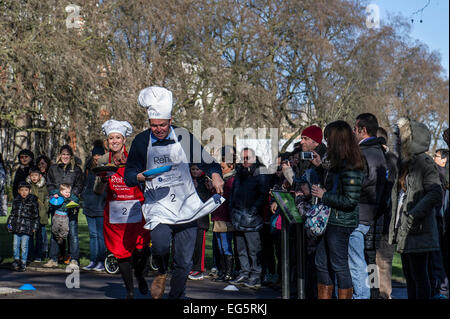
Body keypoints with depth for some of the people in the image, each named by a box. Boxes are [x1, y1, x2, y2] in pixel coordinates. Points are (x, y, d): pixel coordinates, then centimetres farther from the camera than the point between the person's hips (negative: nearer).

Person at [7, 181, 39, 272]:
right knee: (15, 244, 8)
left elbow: (36, 215, 2)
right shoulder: (16, 201, 9)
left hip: (27, 227, -4)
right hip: (16, 226, 4)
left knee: (24, 245, -1)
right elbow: (12, 213, 18)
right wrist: (9, 224, 13)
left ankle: (23, 263, 8)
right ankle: (16, 260, 24)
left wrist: (34, 227, 1)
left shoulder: (33, 201, -2)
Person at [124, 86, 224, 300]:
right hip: (158, 205, -1)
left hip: (186, 205, 2)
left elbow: (206, 162, 11)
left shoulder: (183, 137, 2)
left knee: (184, 261, 2)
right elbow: (129, 176, 6)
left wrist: (215, 174, -10)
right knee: (160, 244, -27)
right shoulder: (141, 141, 1)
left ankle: (177, 296, 23)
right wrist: (142, 176, -16)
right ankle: (161, 274, 6)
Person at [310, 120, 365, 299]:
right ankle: (323, 296, 25)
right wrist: (319, 166, 14)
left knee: (339, 266, 0)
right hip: (330, 220, 10)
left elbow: (350, 200, -23)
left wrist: (324, 196, -16)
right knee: (322, 263, 15)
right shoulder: (337, 162, 11)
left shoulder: (349, 167, -20)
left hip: (341, 223, -10)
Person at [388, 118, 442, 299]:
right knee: (409, 276, 13)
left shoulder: (424, 162, -10)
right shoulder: (404, 163, 15)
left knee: (419, 276, -5)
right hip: (403, 231, 9)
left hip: (418, 231, -9)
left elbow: (435, 193, -19)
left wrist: (413, 216, -23)